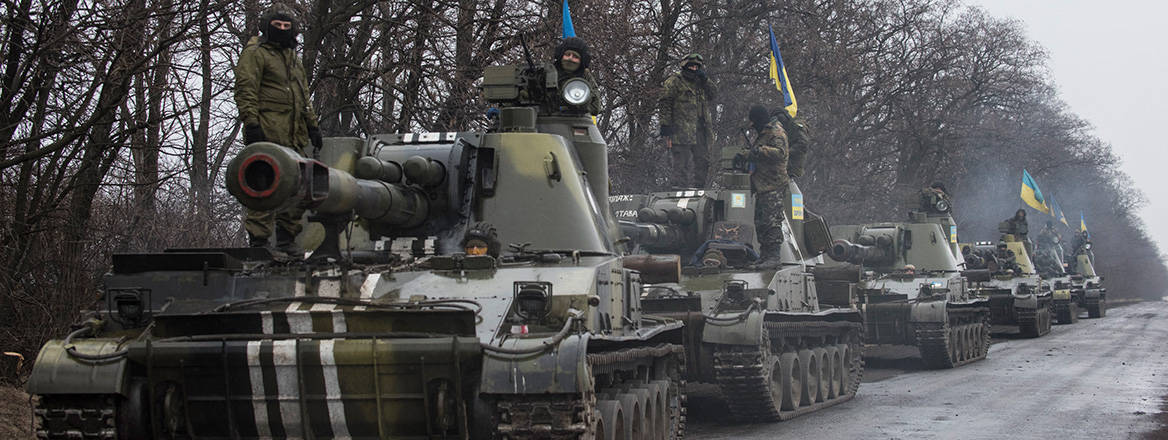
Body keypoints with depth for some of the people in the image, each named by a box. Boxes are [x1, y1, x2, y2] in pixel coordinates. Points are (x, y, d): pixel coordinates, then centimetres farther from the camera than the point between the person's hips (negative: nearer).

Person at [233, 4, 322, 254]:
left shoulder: (294, 60, 26)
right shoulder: (255, 54, 2)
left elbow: (304, 98, 31)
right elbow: (245, 91, -7)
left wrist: (312, 125, 23)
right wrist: (251, 123, -17)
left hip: (294, 138, 8)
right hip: (267, 134, -8)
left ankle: (286, 239, 11)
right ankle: (259, 241, -9)